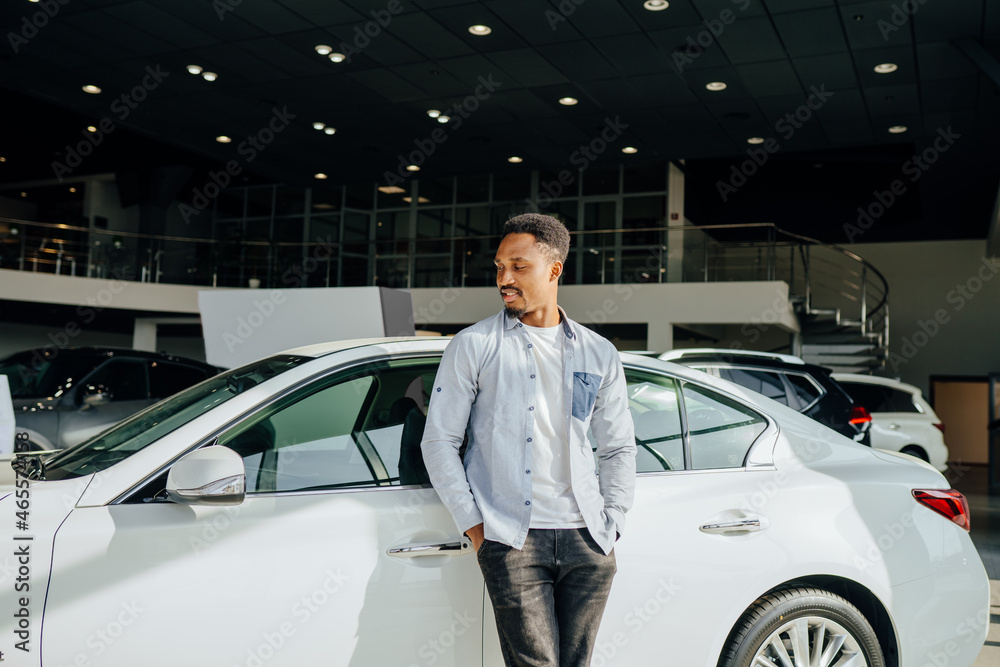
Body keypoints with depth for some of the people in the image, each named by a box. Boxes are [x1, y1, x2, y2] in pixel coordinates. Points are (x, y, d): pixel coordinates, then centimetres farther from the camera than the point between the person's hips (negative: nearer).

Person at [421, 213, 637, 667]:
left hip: (585, 541, 3)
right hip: (512, 541, -3)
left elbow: (618, 449, 17)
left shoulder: (599, 354, 11)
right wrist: (474, 526, -4)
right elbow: (438, 441, 1)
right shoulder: (473, 346, 2)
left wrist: (611, 524, 6)